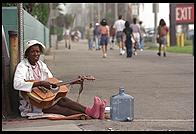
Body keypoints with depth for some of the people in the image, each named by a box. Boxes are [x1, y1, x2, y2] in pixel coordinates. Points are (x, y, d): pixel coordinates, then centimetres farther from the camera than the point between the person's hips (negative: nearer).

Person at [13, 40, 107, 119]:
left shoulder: (41, 65, 16)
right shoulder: (22, 66, -8)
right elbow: (17, 84, -26)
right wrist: (40, 83, -32)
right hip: (31, 104, -6)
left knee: (62, 99, -25)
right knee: (51, 107, -33)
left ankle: (89, 110, -45)